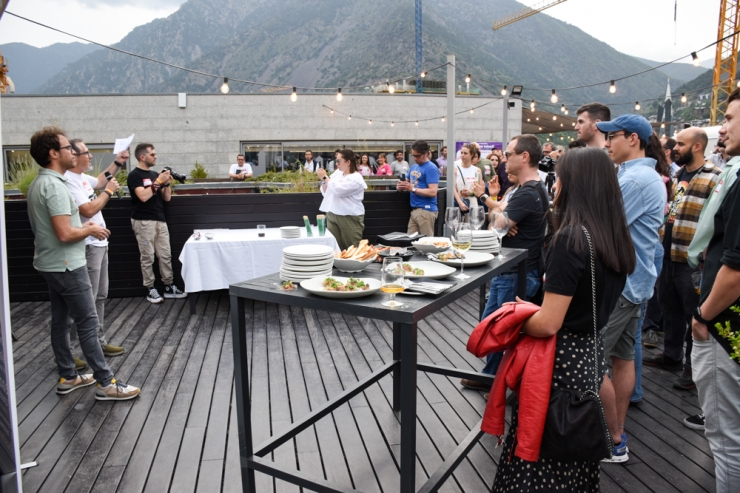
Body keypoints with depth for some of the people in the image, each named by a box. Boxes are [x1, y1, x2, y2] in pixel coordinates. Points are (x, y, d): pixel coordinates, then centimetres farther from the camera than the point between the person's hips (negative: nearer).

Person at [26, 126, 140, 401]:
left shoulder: (38, 183, 11)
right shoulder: (54, 185, -21)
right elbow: (65, 234, -27)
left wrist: (83, 226, 11)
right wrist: (90, 230, -10)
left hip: (51, 264, 10)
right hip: (66, 266, -10)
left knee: (60, 320, 14)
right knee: (88, 323, -6)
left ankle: (67, 377, 24)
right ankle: (106, 383, -1)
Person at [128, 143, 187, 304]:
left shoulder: (155, 174, 14)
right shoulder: (134, 175, -5)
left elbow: (166, 198, 14)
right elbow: (143, 196, -19)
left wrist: (167, 183, -2)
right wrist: (159, 181, -15)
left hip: (160, 220, 6)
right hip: (144, 221, -6)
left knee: (165, 255, 6)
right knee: (147, 257, -2)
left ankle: (169, 287, 12)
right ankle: (150, 289, 5)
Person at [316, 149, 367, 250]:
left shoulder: (356, 178, -9)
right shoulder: (337, 173, 11)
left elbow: (338, 190, -21)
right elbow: (326, 193, 18)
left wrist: (325, 177, -10)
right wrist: (323, 180, 0)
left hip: (350, 218, -6)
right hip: (332, 216, 7)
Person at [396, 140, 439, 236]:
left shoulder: (431, 168, -10)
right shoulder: (414, 167, 16)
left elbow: (433, 192, -18)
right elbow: (407, 182, 27)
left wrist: (413, 189, -19)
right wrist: (401, 186, 2)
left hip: (426, 210, -8)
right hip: (414, 209, 8)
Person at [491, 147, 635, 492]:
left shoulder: (571, 238, -23)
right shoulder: (615, 239, 3)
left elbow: (548, 324, -24)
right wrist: (535, 308, 16)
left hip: (562, 361, -8)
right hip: (591, 356, 8)